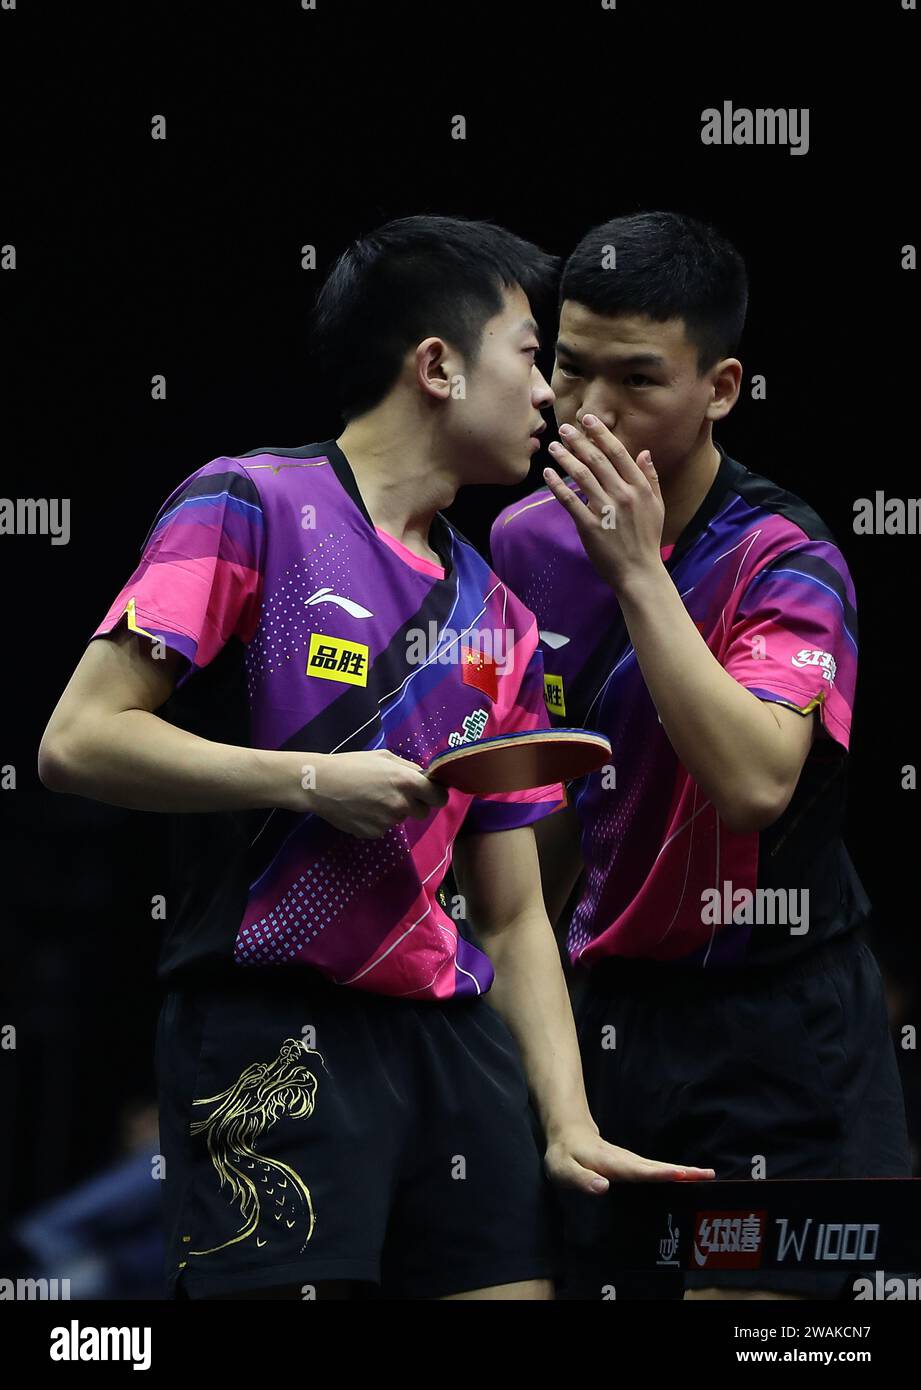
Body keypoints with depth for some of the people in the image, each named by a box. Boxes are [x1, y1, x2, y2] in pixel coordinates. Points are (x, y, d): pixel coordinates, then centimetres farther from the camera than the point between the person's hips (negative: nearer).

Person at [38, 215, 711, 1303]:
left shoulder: (499, 619, 18)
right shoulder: (249, 506, -2)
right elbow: (78, 741, -10)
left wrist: (568, 1123, 5)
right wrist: (313, 780, -13)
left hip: (453, 1038, 7)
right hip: (268, 1038, -6)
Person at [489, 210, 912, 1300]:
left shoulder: (785, 563, -16)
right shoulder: (527, 540, 3)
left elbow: (755, 781, -34)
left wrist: (639, 570, -31)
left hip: (773, 1040, -6)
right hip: (609, 1017, 6)